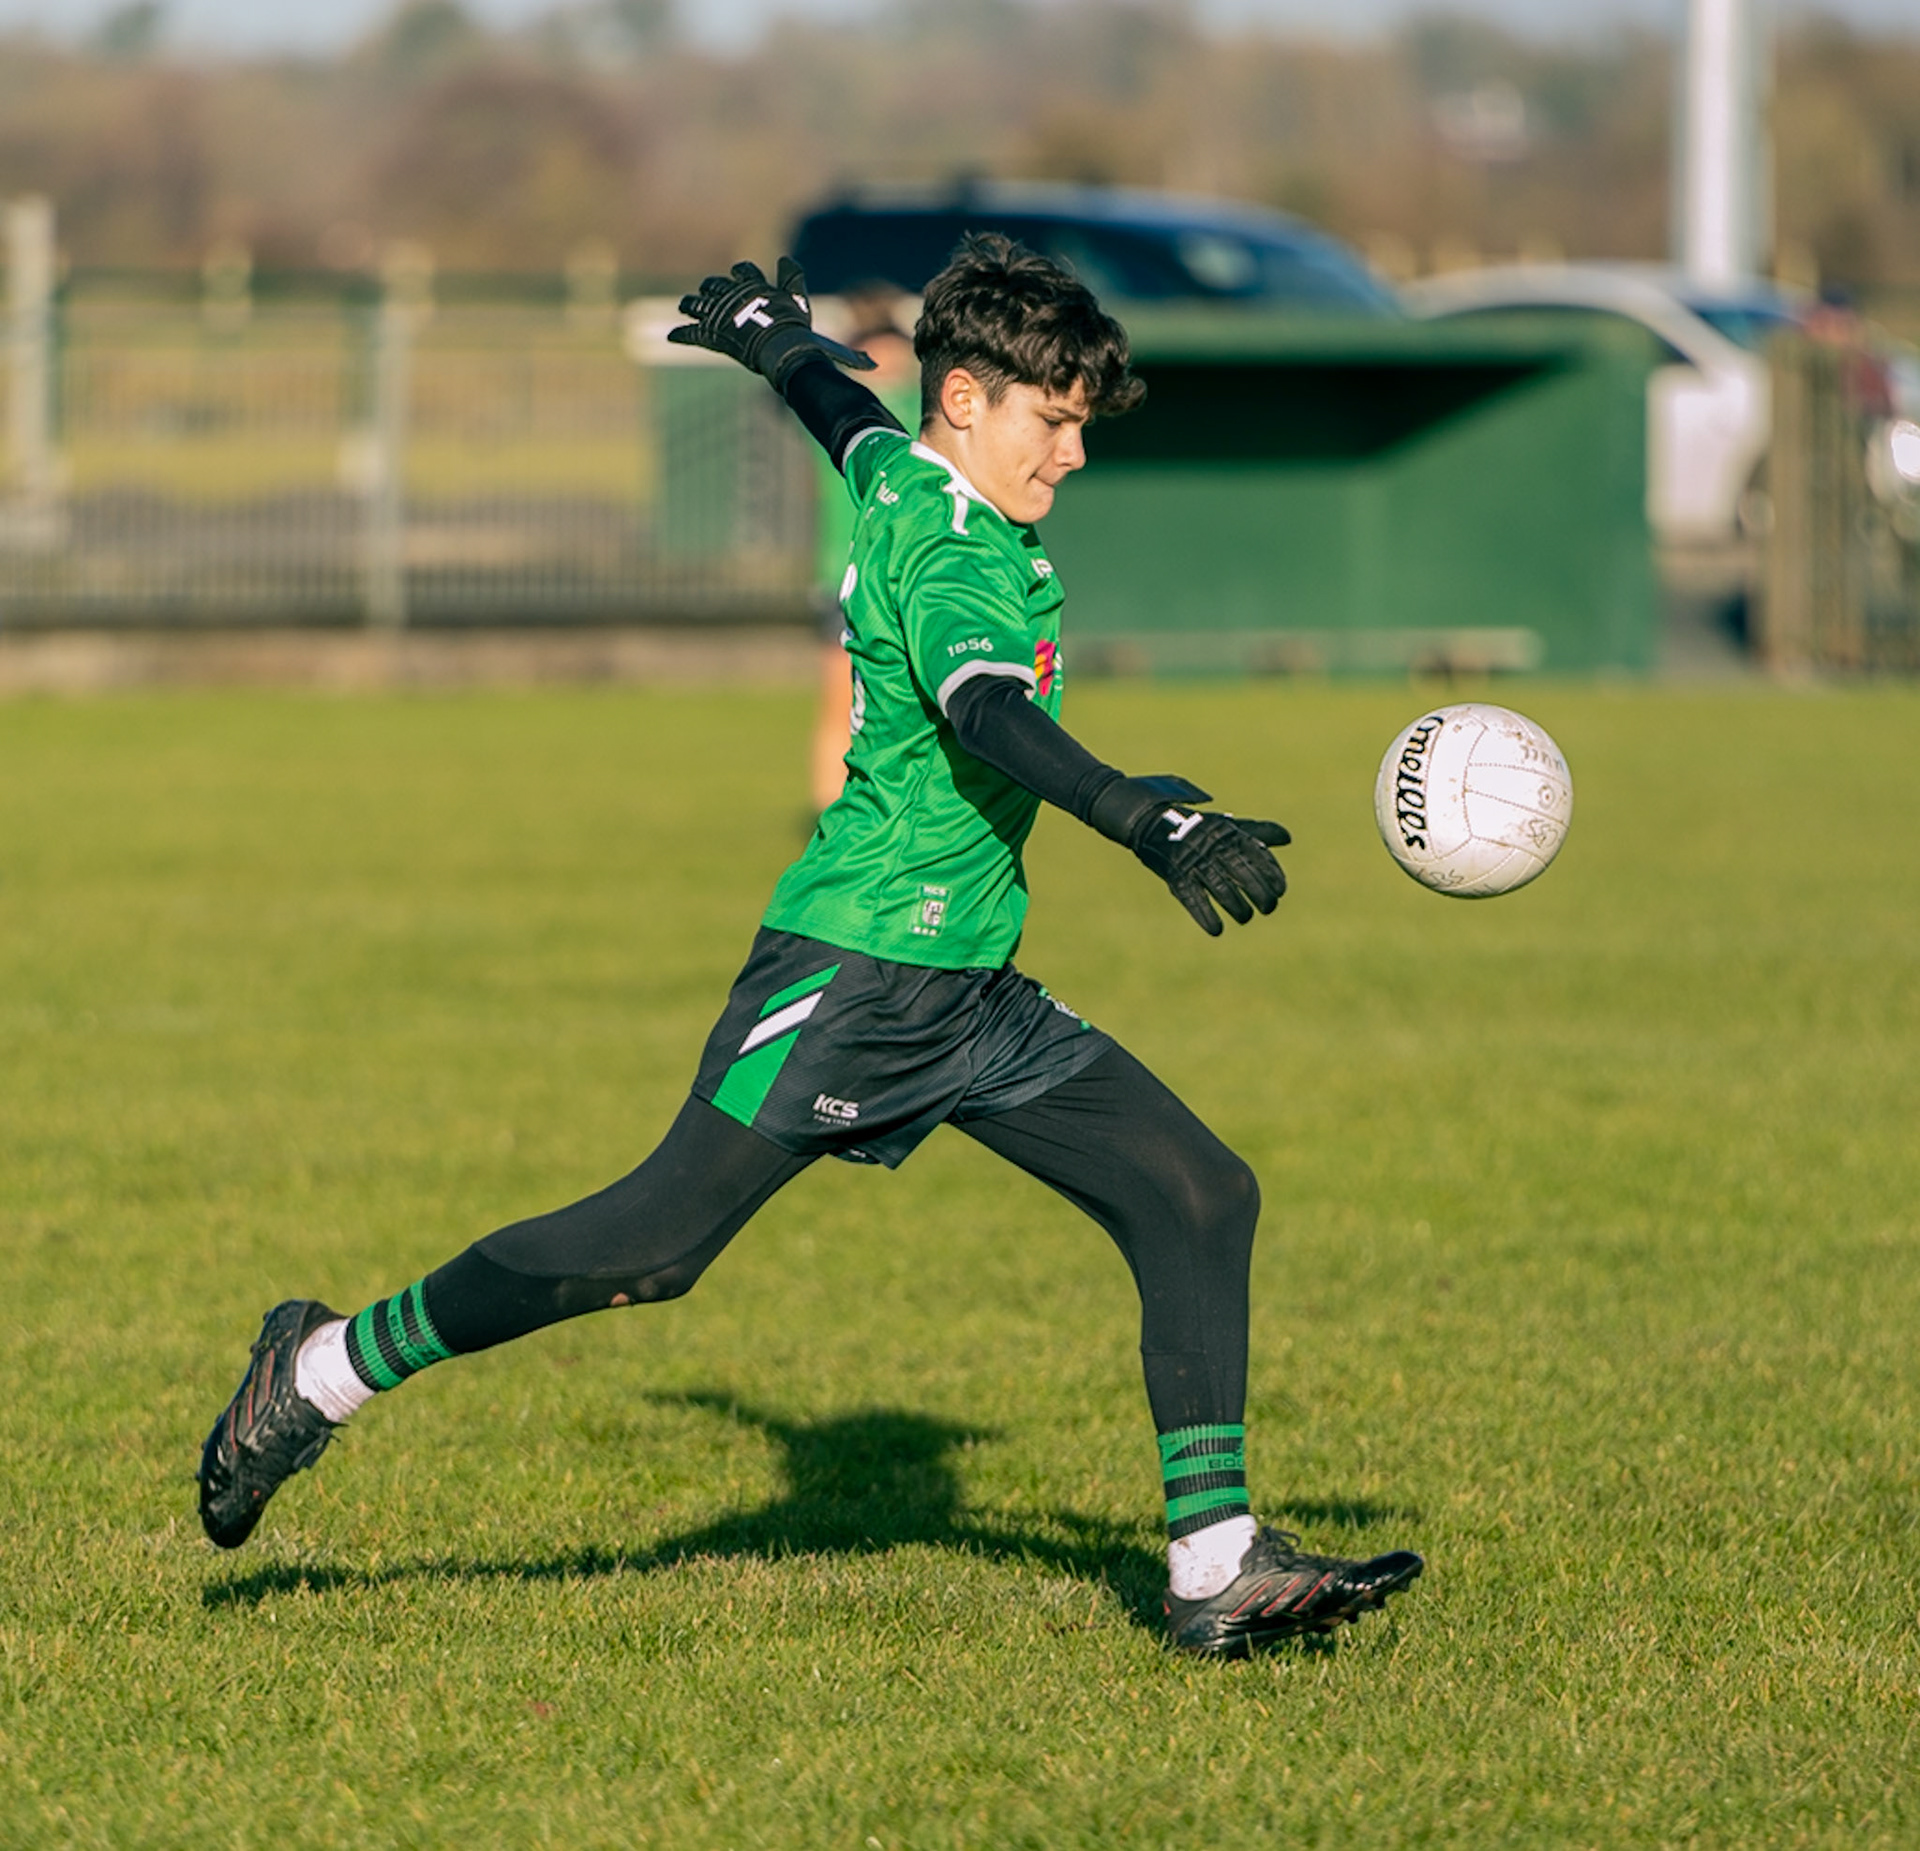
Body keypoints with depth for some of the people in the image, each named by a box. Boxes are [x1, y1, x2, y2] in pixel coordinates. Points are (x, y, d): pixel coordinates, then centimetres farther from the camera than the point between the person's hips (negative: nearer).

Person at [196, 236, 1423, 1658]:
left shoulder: (896, 471, 11)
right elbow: (987, 713, -36)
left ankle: (1220, 1569, -5)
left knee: (1200, 1192, -2)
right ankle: (323, 1373, 10)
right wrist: (1153, 824, -48)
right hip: (855, 967, -10)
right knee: (658, 1242, -9)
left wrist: (772, 325, 56)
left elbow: (831, 391, 34)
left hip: (973, 994, 10)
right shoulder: (952, 551, -17)